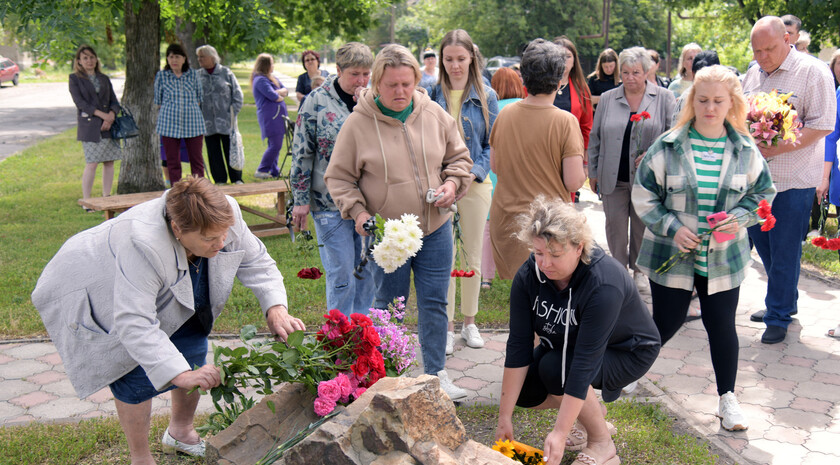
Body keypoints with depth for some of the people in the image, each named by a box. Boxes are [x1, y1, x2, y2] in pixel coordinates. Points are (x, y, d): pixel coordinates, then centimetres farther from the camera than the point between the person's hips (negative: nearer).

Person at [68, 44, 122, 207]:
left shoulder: (104, 78, 17)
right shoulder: (75, 78, 4)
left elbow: (115, 102, 11)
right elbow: (80, 102, -7)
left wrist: (111, 116, -10)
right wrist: (102, 114, -16)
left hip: (108, 126, 5)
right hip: (89, 125, -5)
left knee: (109, 162, 3)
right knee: (91, 163, -10)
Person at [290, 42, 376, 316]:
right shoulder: (317, 101, -5)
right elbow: (302, 153, -3)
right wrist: (301, 200, -4)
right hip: (330, 202, -4)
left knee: (368, 271, 12)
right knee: (342, 274, 0)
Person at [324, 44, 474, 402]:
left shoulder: (435, 115, 1)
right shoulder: (358, 123, -8)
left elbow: (459, 157, 14)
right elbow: (339, 178, -1)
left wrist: (452, 184, -5)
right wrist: (357, 211, -15)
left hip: (435, 229, 3)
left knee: (434, 302, 9)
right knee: (388, 306, 9)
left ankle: (436, 372, 24)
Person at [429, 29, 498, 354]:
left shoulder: (486, 97, 2)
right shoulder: (432, 96, 3)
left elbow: (492, 145, 2)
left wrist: (472, 174, -14)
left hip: (475, 185, 0)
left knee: (472, 258, 9)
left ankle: (470, 322, 24)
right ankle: (447, 327, 11)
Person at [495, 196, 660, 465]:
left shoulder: (604, 284, -38)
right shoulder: (528, 276, -21)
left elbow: (584, 362, -40)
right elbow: (518, 345, -21)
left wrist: (560, 434, -40)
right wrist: (504, 417, -21)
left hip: (627, 351, -6)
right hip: (566, 343, 6)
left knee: (556, 368, -30)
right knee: (523, 390, -13)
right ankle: (590, 410, 13)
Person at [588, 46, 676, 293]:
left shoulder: (664, 98, 1)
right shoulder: (607, 99, 7)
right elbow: (595, 138, 12)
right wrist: (593, 172, 11)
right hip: (613, 177, 2)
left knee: (643, 225, 9)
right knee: (615, 225, 5)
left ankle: (639, 270, 25)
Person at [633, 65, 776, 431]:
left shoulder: (745, 150, -1)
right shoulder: (668, 146, -7)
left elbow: (763, 193, 10)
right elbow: (643, 196, -3)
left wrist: (739, 217, -9)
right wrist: (672, 228, -14)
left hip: (723, 259, 2)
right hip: (671, 255, -1)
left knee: (722, 325, 7)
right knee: (666, 322, 7)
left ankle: (727, 397, 24)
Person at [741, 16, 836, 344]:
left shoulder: (813, 71, -10)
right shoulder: (753, 74, 11)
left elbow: (822, 125, -15)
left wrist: (778, 148, -22)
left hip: (793, 180, -6)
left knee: (784, 252, 0)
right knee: (762, 243, 14)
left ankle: (778, 317, 13)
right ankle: (786, 301, 33)